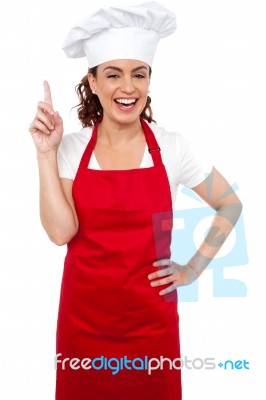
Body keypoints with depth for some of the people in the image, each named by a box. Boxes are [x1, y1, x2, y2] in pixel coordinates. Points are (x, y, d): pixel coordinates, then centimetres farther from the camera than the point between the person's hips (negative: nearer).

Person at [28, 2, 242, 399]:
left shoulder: (172, 147, -6)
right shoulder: (71, 148, -4)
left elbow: (230, 204, 4)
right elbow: (61, 232, -14)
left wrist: (194, 268, 0)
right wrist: (47, 153, -17)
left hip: (150, 315, 0)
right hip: (84, 314, 1)